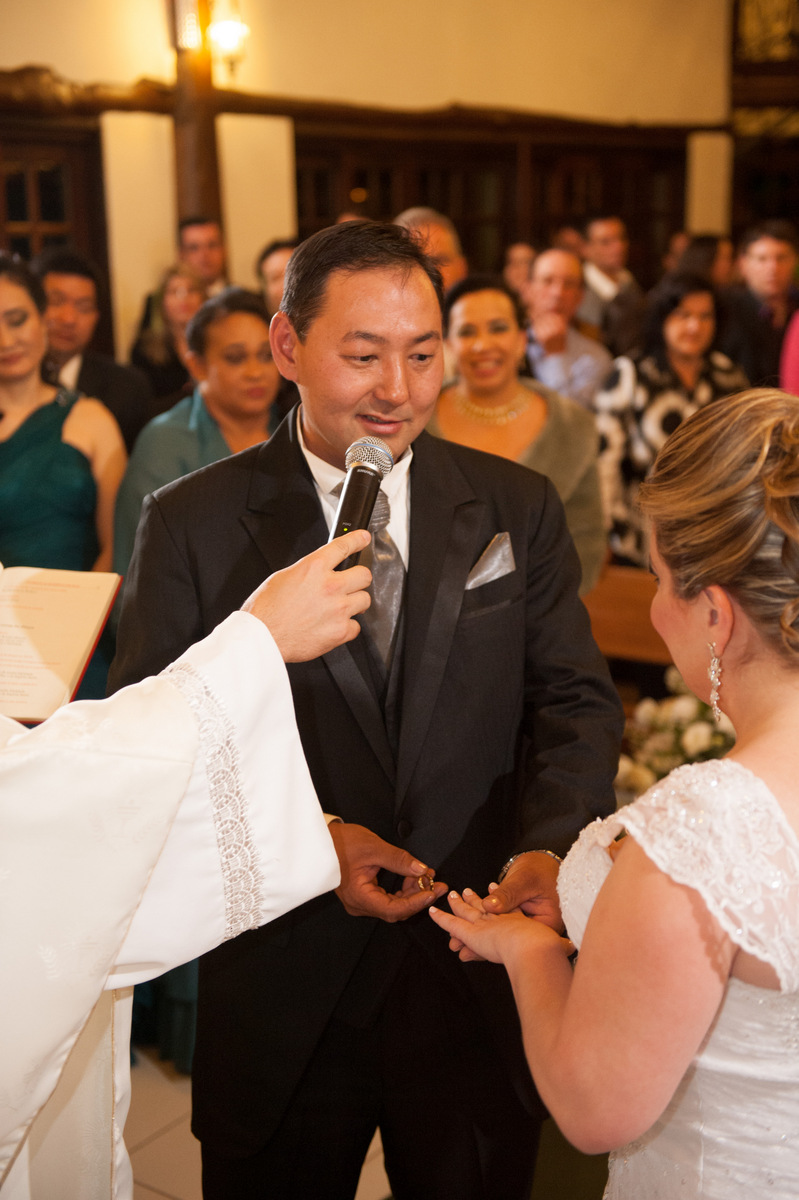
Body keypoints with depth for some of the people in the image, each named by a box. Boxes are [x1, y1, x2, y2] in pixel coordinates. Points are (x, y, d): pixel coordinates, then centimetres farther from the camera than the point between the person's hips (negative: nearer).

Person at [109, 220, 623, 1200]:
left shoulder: (517, 508, 0)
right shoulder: (191, 523, -6)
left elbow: (576, 701, -2)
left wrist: (552, 846, -21)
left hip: (482, 980, 1)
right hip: (280, 992, 0)